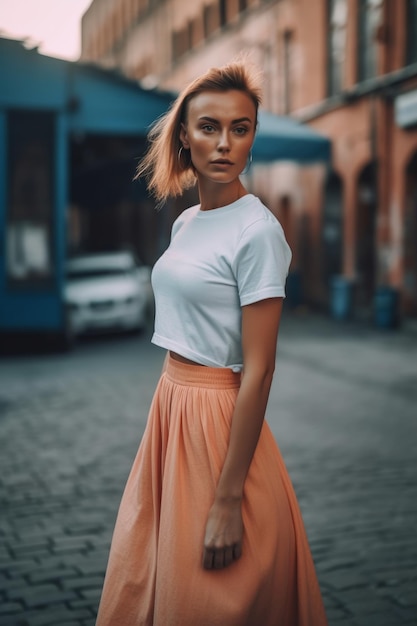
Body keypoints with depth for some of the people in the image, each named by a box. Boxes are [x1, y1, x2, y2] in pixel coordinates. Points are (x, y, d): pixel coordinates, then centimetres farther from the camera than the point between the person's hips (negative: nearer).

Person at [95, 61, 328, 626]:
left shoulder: (257, 231, -16)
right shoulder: (185, 223, 9)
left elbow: (258, 372, -19)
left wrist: (228, 501, -20)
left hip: (220, 420, -8)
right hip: (171, 406, 8)